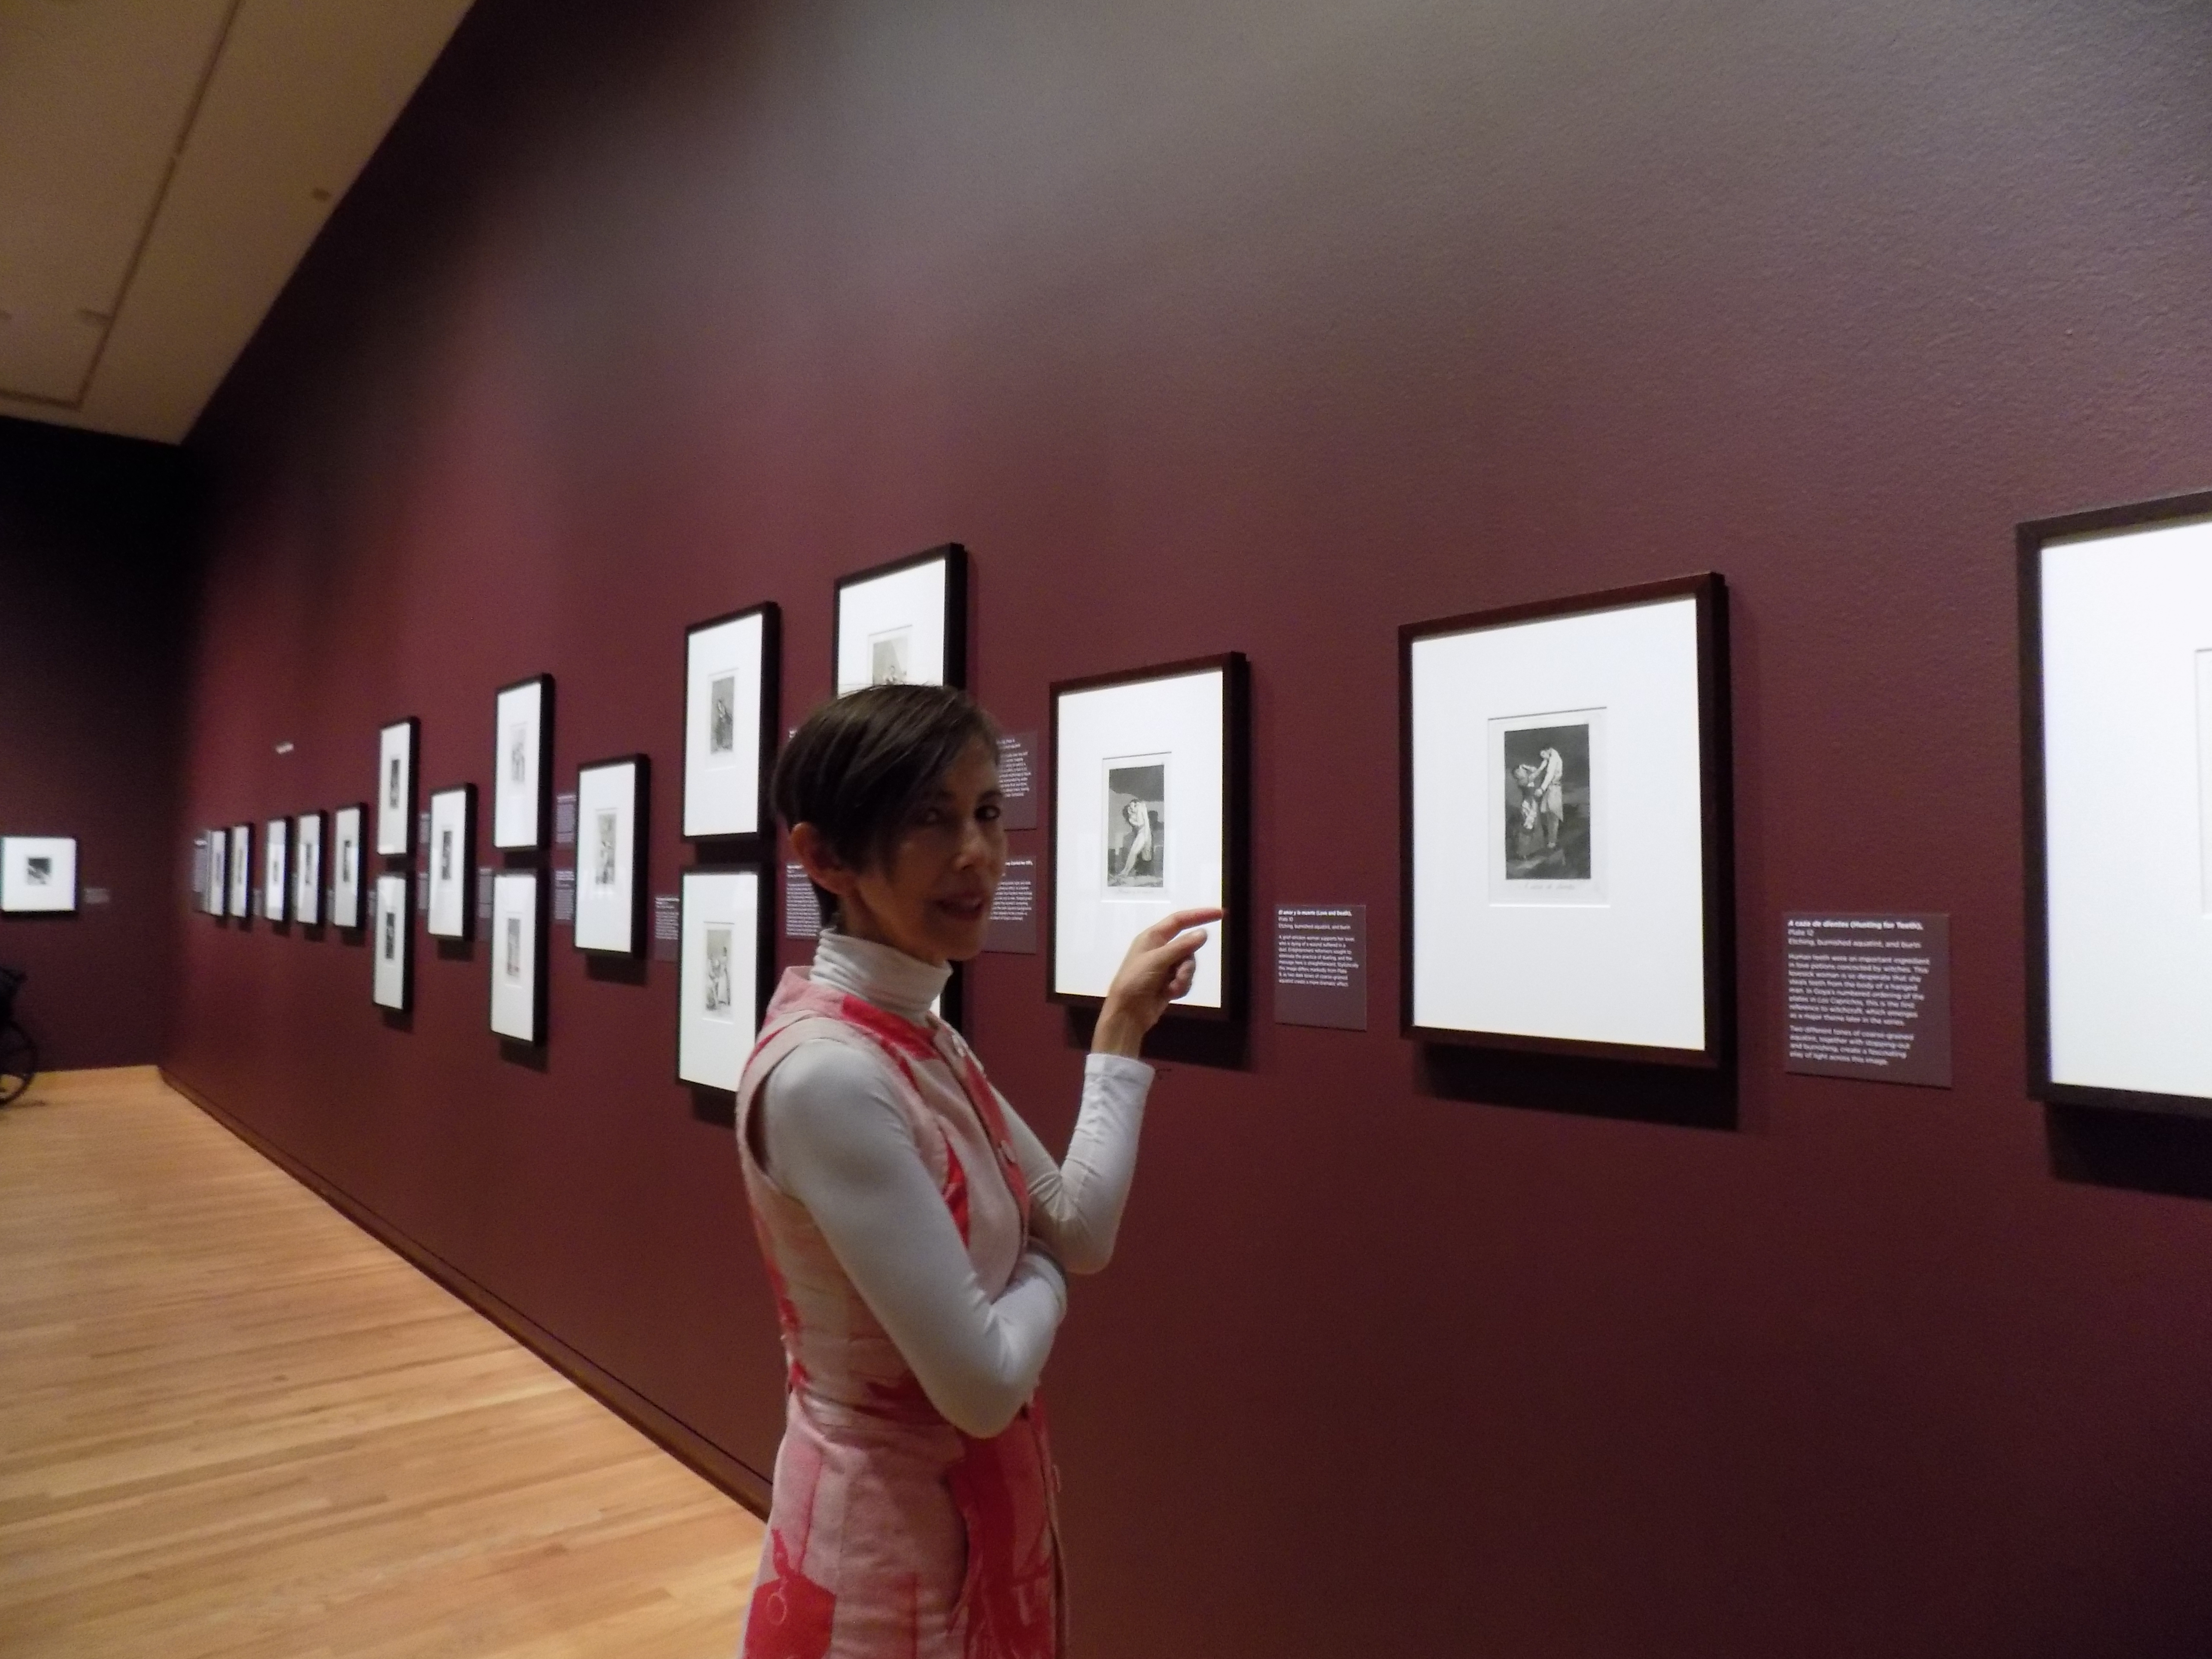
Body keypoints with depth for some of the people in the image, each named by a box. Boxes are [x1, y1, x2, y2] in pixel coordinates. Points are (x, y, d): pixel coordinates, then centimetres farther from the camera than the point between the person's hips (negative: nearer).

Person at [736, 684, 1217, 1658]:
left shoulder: (922, 1039, 0)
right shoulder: (826, 1072, -27)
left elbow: (1082, 1233, 2)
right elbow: (982, 1384, -27)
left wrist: (1123, 1029, 0)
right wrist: (1041, 1268, -8)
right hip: (886, 1534, -8)